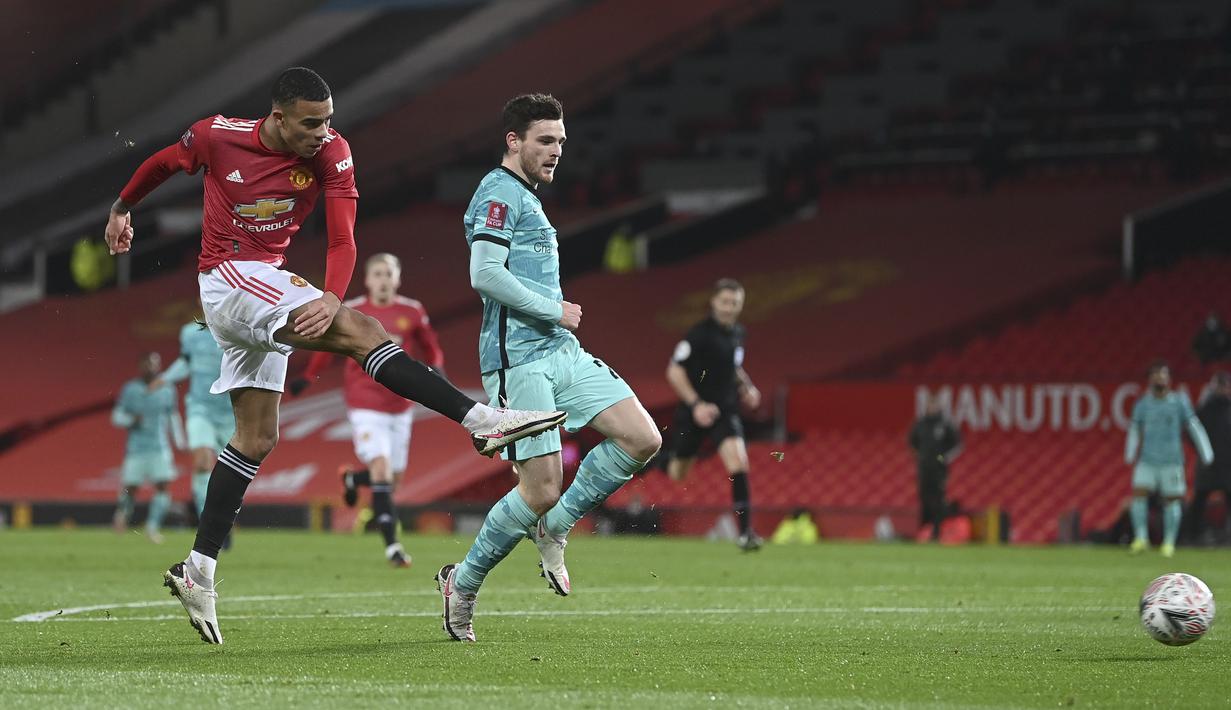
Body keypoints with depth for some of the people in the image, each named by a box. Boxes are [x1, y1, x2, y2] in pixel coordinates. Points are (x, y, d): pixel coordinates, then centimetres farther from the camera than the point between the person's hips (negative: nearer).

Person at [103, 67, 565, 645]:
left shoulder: (331, 154, -8)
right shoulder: (218, 137, -13)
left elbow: (342, 241, -14)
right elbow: (161, 164, 8)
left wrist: (332, 297, -33)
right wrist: (122, 208, 24)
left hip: (267, 284, 6)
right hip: (227, 277, -6)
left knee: (256, 439, 7)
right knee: (360, 331, -23)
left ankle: (197, 570, 12)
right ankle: (482, 421, -33)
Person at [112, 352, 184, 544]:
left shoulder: (167, 391, 6)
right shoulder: (130, 389, 0)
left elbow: (173, 416, 19)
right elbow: (117, 416, 4)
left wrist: (180, 442, 17)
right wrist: (131, 420, -16)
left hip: (160, 447, 2)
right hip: (136, 447, -2)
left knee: (163, 485, -13)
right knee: (130, 487, 0)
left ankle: (153, 527, -8)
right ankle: (122, 513, 30)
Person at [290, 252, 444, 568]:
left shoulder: (412, 312, 0)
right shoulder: (350, 313, -4)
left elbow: (430, 348, 12)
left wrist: (436, 369, -7)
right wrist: (308, 377, 11)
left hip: (400, 405, 3)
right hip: (365, 404, -3)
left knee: (394, 474, 10)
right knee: (381, 465, -19)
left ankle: (353, 478, 46)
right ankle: (391, 544, -20)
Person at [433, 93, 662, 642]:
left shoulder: (524, 198, 22)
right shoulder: (499, 193, -9)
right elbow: (485, 274, -21)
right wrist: (554, 311, -14)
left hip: (561, 351, 9)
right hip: (519, 361, -9)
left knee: (643, 438, -5)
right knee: (541, 490, -11)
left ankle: (554, 527, 10)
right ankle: (461, 584, 9)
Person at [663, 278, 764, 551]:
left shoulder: (738, 334, 7)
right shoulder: (700, 333, -14)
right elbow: (674, 371, -14)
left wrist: (747, 388, 9)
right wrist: (696, 404, -22)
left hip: (725, 409, 4)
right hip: (694, 411, -4)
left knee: (738, 461, -19)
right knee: (676, 475, 7)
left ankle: (745, 531, -21)